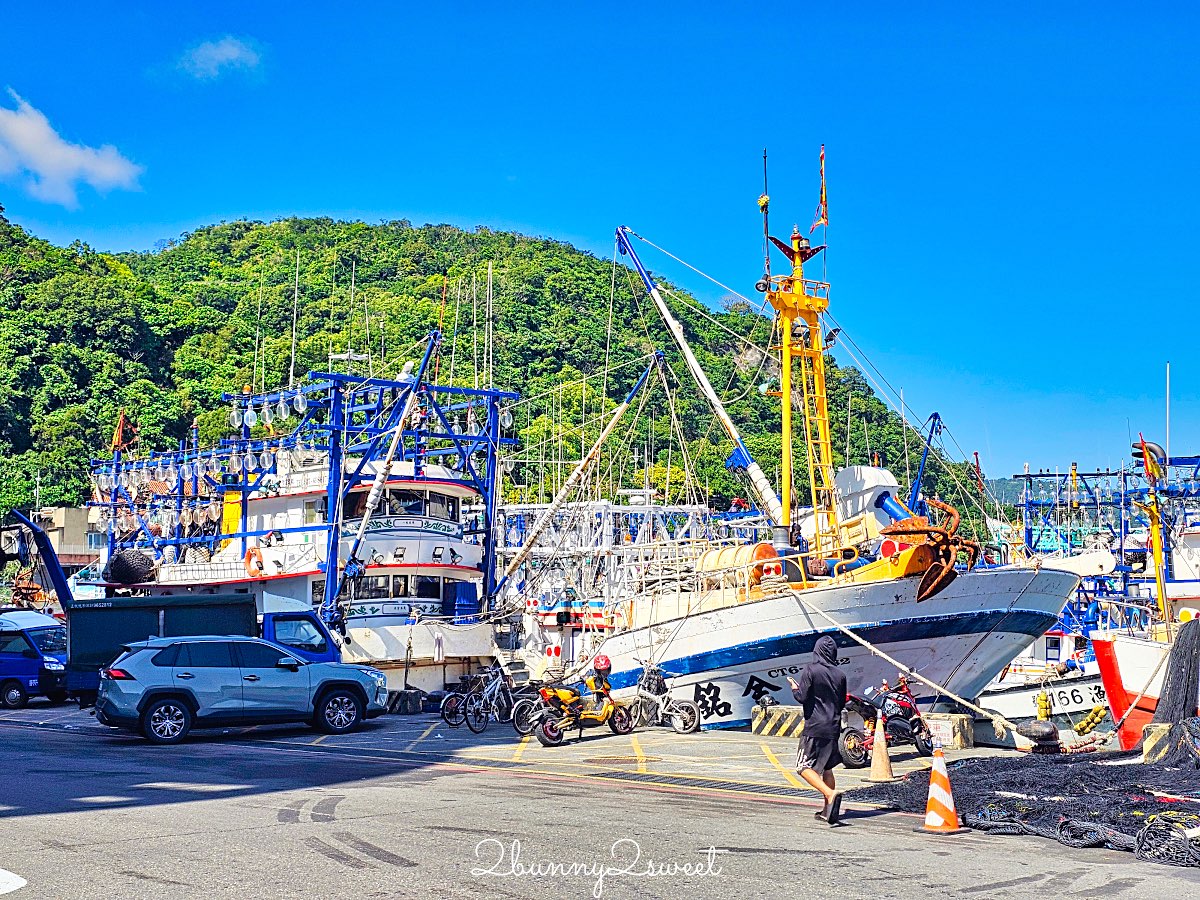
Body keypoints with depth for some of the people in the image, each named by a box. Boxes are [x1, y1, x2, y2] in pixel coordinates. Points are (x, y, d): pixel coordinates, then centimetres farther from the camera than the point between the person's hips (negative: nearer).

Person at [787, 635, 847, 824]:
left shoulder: (810, 670, -9)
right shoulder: (839, 675, 7)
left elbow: (802, 698, -12)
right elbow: (842, 703, 14)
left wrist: (794, 688, 8)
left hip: (814, 727, -6)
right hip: (833, 727, 6)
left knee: (805, 767, -4)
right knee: (826, 768, 16)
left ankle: (830, 794, -25)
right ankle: (828, 810, 14)